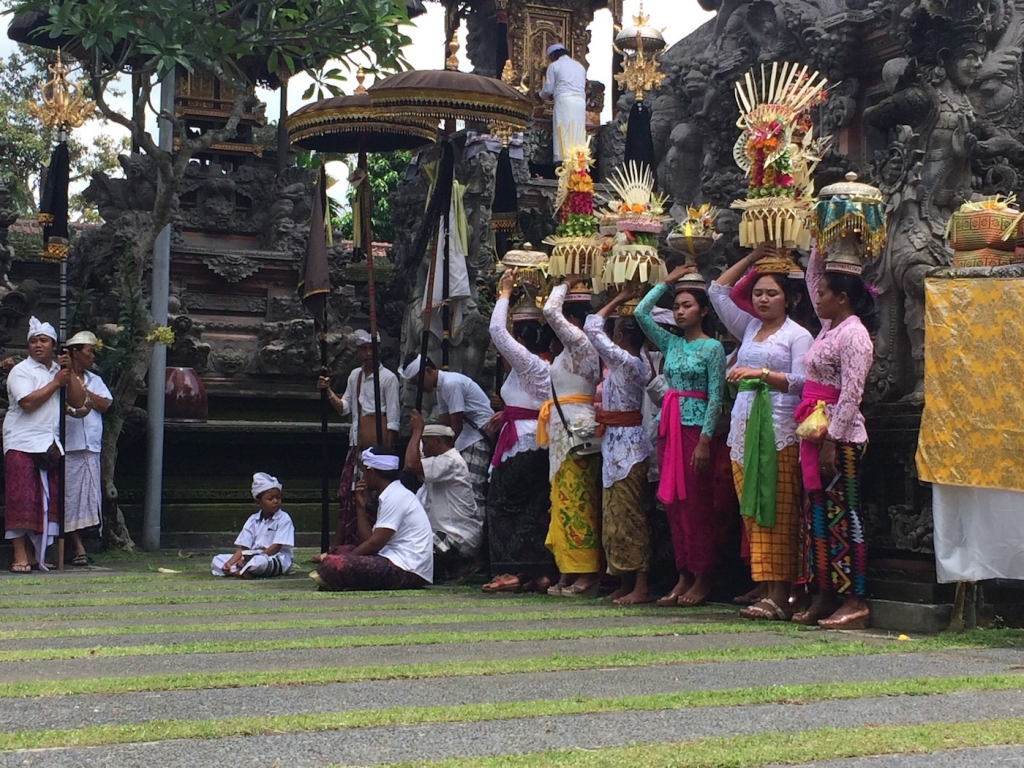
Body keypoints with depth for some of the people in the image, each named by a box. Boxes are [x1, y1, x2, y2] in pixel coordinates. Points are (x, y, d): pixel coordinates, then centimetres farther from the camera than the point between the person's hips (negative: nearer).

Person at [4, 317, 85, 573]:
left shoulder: (58, 371, 15)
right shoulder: (21, 371, -3)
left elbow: (78, 401, 6)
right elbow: (28, 402, -19)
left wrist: (70, 373, -4)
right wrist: (56, 382, -10)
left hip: (49, 444, 6)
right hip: (22, 443, -6)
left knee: (46, 500, 4)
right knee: (21, 499, -8)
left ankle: (33, 553, 9)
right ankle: (20, 555, -6)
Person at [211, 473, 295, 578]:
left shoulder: (284, 519, -5)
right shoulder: (253, 520, 10)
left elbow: (276, 547, -12)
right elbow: (243, 548, 4)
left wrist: (256, 558, -20)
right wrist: (229, 563, -14)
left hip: (277, 560, -6)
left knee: (259, 562, -42)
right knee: (217, 560, -5)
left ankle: (236, 572, -17)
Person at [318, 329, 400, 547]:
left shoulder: (388, 378, -6)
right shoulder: (355, 375, 14)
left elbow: (393, 418, -8)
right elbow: (344, 407, 15)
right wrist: (328, 391, -1)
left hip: (377, 445, -6)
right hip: (357, 445, 6)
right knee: (347, 494, 7)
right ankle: (337, 547, 13)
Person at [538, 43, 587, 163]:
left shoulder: (554, 65, 6)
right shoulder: (580, 66, 24)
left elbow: (548, 90, 4)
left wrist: (540, 94, 27)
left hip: (564, 102, -5)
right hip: (580, 102, 5)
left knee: (563, 135, -9)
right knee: (578, 135, 2)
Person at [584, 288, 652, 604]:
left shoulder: (624, 361, -15)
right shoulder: (639, 361, 11)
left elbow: (592, 328, -13)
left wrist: (617, 301, -5)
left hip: (625, 443, -10)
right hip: (618, 444, 10)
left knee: (628, 513, -8)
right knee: (617, 513, 12)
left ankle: (640, 586, -6)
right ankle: (626, 582, 16)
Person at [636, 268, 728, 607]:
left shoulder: (712, 347, -4)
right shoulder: (671, 344, 13)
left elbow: (715, 398, -9)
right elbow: (641, 313, 12)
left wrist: (705, 440, -16)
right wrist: (667, 281, 13)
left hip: (696, 427, -7)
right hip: (669, 427, 7)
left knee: (696, 503, -4)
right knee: (673, 503, 6)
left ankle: (703, 578, 2)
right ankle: (684, 576, 12)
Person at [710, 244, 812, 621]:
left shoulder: (797, 335, 2)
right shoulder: (748, 328, 20)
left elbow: (801, 381, -9)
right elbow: (717, 291, 24)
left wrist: (763, 373, -20)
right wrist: (751, 258, 22)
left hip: (779, 431, -6)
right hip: (744, 428, 7)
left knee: (779, 514, -9)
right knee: (752, 513, 2)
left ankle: (780, 596, -11)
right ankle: (766, 590, 4)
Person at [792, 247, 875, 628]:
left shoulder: (853, 333, -13)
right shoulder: (830, 326, 14)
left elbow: (851, 393, -19)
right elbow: (812, 278, 31)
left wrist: (832, 441, -21)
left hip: (840, 437, -10)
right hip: (818, 434, 10)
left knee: (842, 515, -7)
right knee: (818, 513, 9)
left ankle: (854, 601, -4)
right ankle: (824, 597, 14)